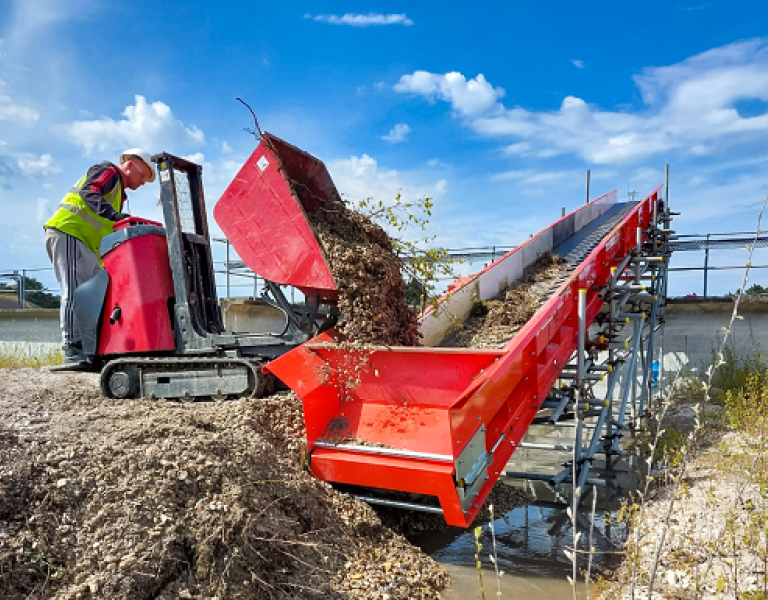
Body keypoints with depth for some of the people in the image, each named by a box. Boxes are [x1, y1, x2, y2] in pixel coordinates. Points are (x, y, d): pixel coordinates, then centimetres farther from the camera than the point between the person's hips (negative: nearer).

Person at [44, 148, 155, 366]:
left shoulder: (118, 192, 28)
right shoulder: (108, 171, 2)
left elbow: (114, 232, 20)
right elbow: (90, 193, -20)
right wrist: (114, 215, -34)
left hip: (86, 244, 10)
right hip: (68, 233, -10)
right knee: (75, 292, -15)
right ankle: (72, 348, -17)